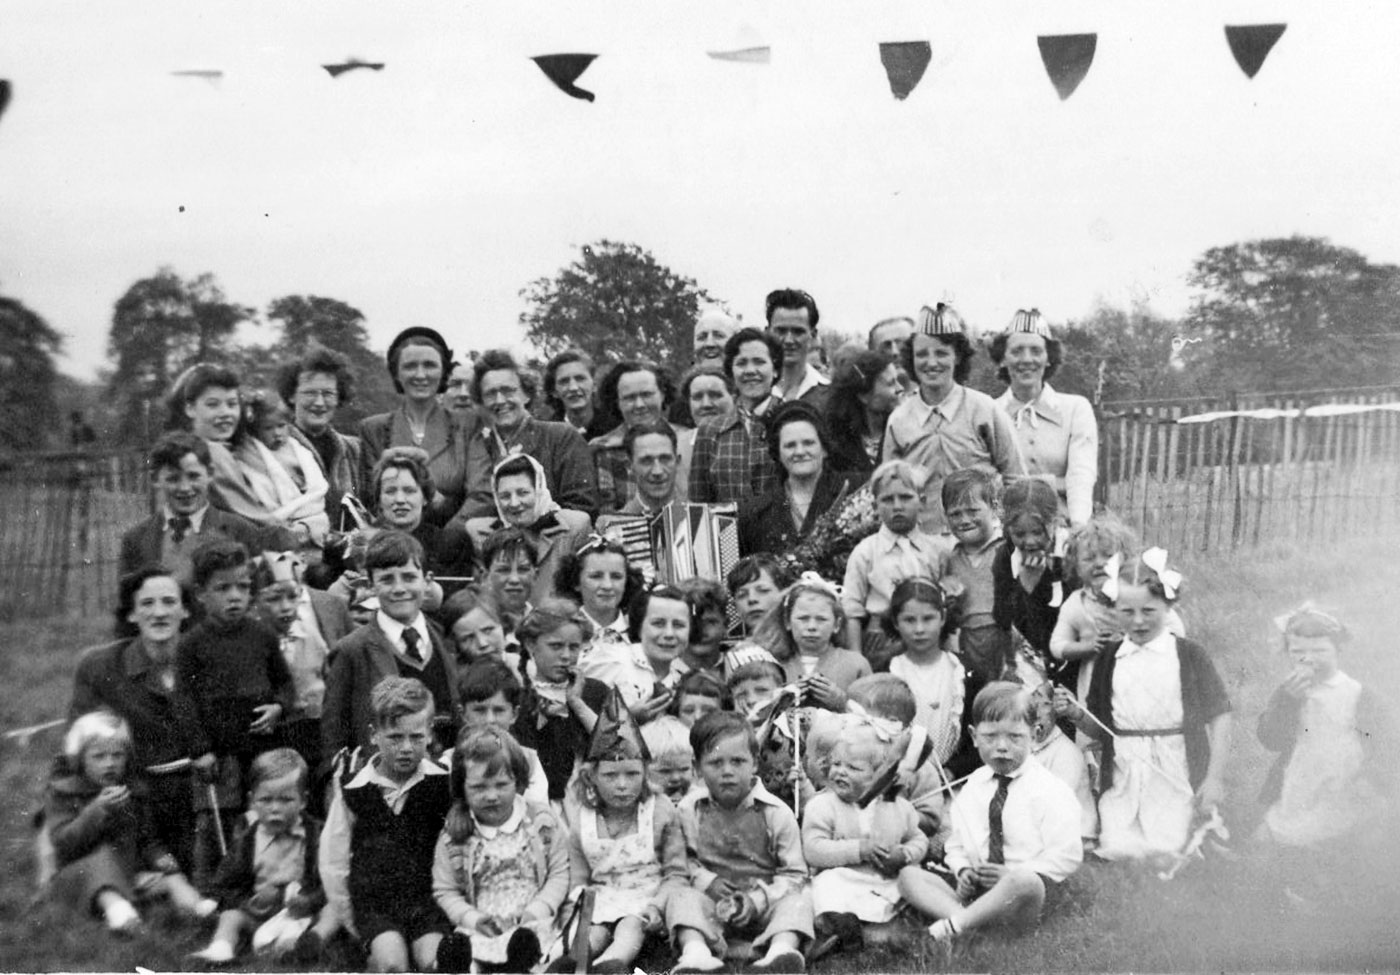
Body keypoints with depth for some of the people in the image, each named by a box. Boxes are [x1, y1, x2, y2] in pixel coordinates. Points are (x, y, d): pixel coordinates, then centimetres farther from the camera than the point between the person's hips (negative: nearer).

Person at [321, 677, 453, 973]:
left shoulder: (444, 783, -3)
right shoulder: (354, 787, -2)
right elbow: (332, 859, 5)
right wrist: (349, 919, 6)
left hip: (430, 896, 0)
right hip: (374, 901, 0)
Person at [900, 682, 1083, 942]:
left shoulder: (1050, 791, -4)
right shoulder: (971, 788, 13)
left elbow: (1067, 856, -7)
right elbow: (956, 845, 20)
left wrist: (1012, 874, -16)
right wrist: (962, 870, -3)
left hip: (1022, 898, -6)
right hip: (973, 891, 6)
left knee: (1023, 881, -40)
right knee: (908, 876, -13)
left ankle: (955, 924, -30)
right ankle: (969, 919, -34)